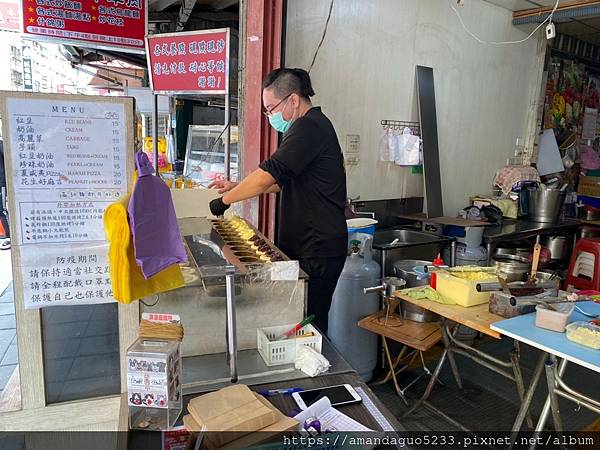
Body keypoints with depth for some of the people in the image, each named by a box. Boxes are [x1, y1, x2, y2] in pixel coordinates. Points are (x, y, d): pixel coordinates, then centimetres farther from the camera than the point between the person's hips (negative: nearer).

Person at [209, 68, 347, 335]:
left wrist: (225, 201, -10)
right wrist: (237, 187, 16)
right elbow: (282, 182, 24)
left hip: (318, 250, -10)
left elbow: (269, 174, -22)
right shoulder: (311, 126, 19)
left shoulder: (309, 127, -15)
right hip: (306, 246, 10)